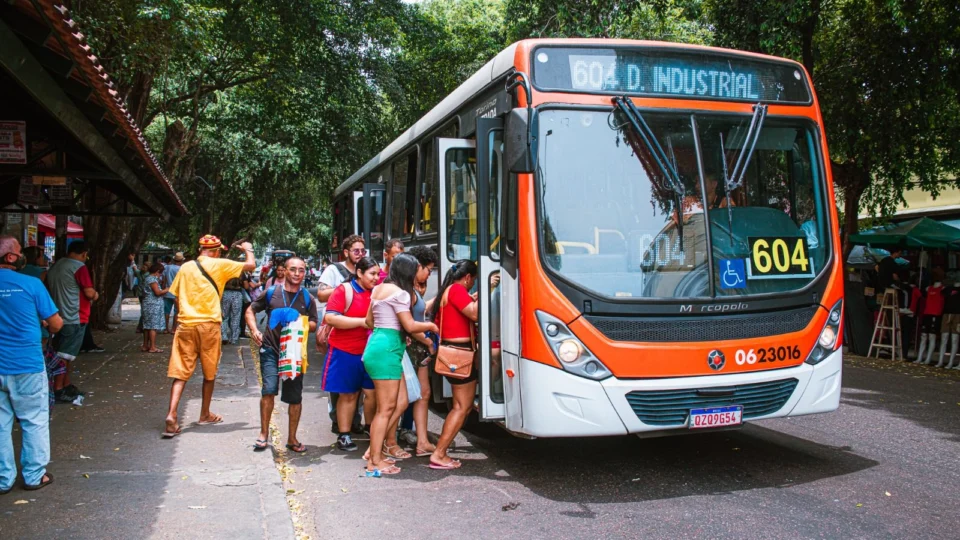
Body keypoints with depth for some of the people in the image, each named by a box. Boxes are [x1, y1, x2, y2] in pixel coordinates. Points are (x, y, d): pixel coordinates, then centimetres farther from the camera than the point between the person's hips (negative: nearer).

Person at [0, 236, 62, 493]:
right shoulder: (30, 284, -11)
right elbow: (56, 323, -6)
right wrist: (49, 327, 16)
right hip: (27, 366, -4)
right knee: (34, 421, 9)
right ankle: (34, 475, 15)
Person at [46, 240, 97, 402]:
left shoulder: (56, 266, 12)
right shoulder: (79, 267, -14)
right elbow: (89, 293, -17)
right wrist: (95, 295, 5)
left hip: (59, 317, 9)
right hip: (74, 318, -9)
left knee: (66, 354, 16)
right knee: (66, 355, -5)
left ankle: (66, 385, 23)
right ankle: (57, 390, -3)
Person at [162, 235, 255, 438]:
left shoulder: (185, 267, 9)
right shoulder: (219, 265, -3)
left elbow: (176, 296, 12)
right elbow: (251, 265, -1)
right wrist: (248, 249, 18)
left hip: (185, 325, 3)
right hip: (208, 325, -3)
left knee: (180, 372, 2)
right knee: (209, 372, 14)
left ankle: (171, 416, -13)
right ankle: (205, 415, 25)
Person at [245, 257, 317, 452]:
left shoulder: (307, 298, 4)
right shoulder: (271, 293, 1)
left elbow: (314, 324, 8)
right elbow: (250, 311, 10)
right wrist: (255, 330, -6)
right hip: (271, 349, -1)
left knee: (295, 397, 5)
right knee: (269, 390, -13)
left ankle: (292, 438, 20)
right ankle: (264, 434, 5)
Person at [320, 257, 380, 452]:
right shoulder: (344, 290, -10)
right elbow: (330, 318, -19)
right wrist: (363, 321, -22)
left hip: (369, 350, 4)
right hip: (345, 351, -4)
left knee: (372, 393, 4)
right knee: (348, 394, 6)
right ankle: (343, 436, 17)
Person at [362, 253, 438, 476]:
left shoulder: (379, 289, 16)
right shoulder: (399, 293, -12)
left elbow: (369, 320, 22)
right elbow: (410, 326, -14)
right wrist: (430, 326, 4)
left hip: (378, 346, 10)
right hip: (386, 350, -10)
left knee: (401, 403, 15)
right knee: (386, 408, -6)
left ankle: (380, 445, 22)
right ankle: (375, 462, -2)